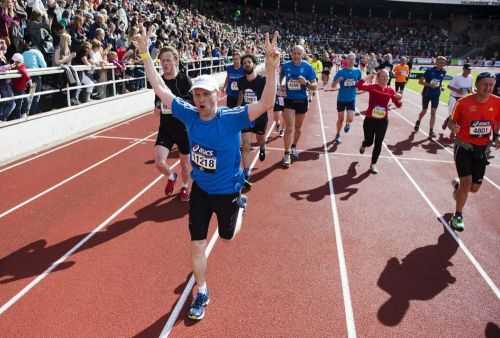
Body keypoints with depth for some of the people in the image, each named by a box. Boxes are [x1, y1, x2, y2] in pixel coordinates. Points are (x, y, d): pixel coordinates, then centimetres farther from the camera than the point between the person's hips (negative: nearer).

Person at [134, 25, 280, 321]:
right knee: (197, 245, 7)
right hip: (200, 189, 3)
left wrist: (271, 68, -51)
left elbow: (266, 104, -37)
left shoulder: (232, 118, -24)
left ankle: (239, 205, 58)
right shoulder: (190, 115, -12)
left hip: (227, 191, -2)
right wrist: (145, 54, -11)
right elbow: (161, 90, -6)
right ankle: (202, 293, 30)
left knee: (227, 236, 23)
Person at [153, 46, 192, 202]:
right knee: (159, 162, -11)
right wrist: (157, 108, -6)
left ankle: (185, 187, 42)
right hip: (166, 128, 3)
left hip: (184, 128, -3)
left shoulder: (184, 80, -11)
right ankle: (171, 176, 25)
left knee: (185, 162, 14)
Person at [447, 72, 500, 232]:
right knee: (467, 182, -12)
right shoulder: (463, 102, -14)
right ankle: (458, 216, 9)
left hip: (482, 149, 4)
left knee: (474, 188, 9)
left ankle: (457, 184, 47)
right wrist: (453, 126, -25)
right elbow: (452, 121, -2)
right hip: (464, 146, -3)